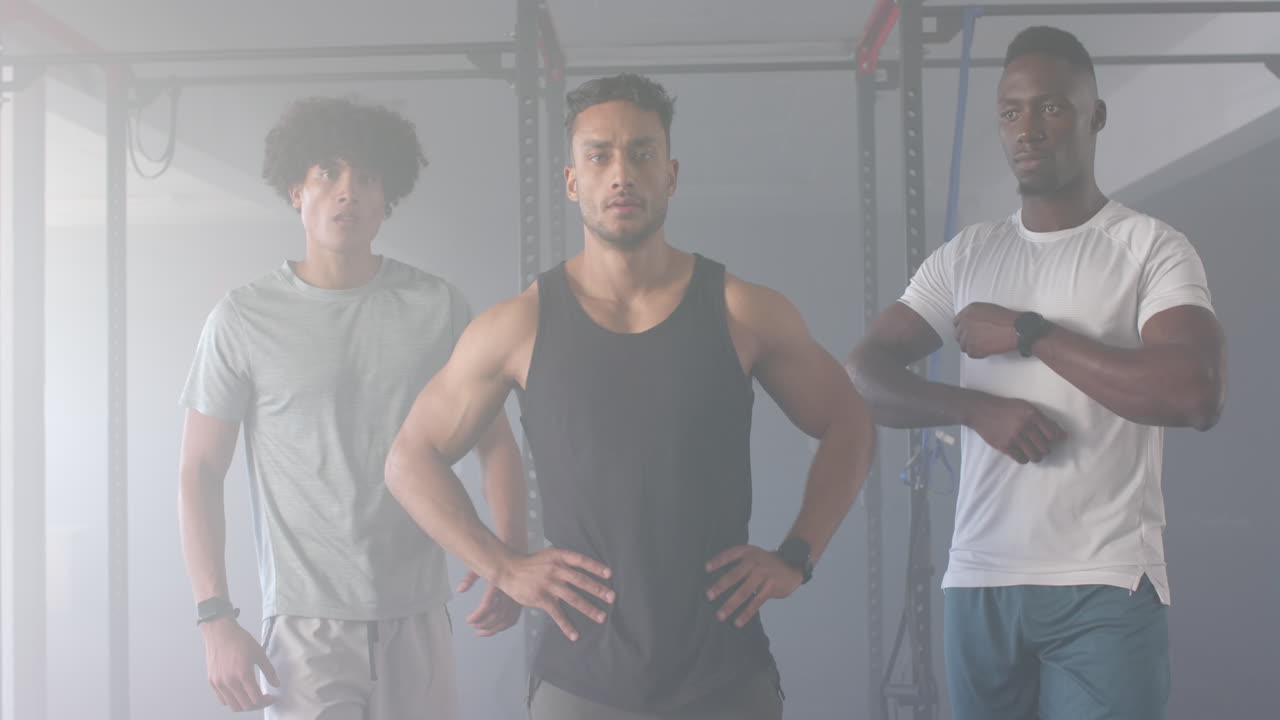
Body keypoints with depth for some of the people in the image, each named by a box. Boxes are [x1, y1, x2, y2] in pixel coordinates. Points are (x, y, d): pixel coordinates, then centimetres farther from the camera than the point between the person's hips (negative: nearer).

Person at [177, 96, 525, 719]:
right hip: (305, 624, -2)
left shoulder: (438, 307, 2)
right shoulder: (244, 318, -1)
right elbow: (201, 470, 1)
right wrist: (215, 618, -6)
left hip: (419, 620, 2)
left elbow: (494, 441, 8)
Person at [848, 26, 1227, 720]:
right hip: (977, 581, 4)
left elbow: (1198, 395, -17)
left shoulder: (1152, 248, -1)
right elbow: (863, 376, 6)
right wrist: (976, 406, -13)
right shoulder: (965, 257, 12)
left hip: (1105, 588, -4)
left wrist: (1028, 333, -12)